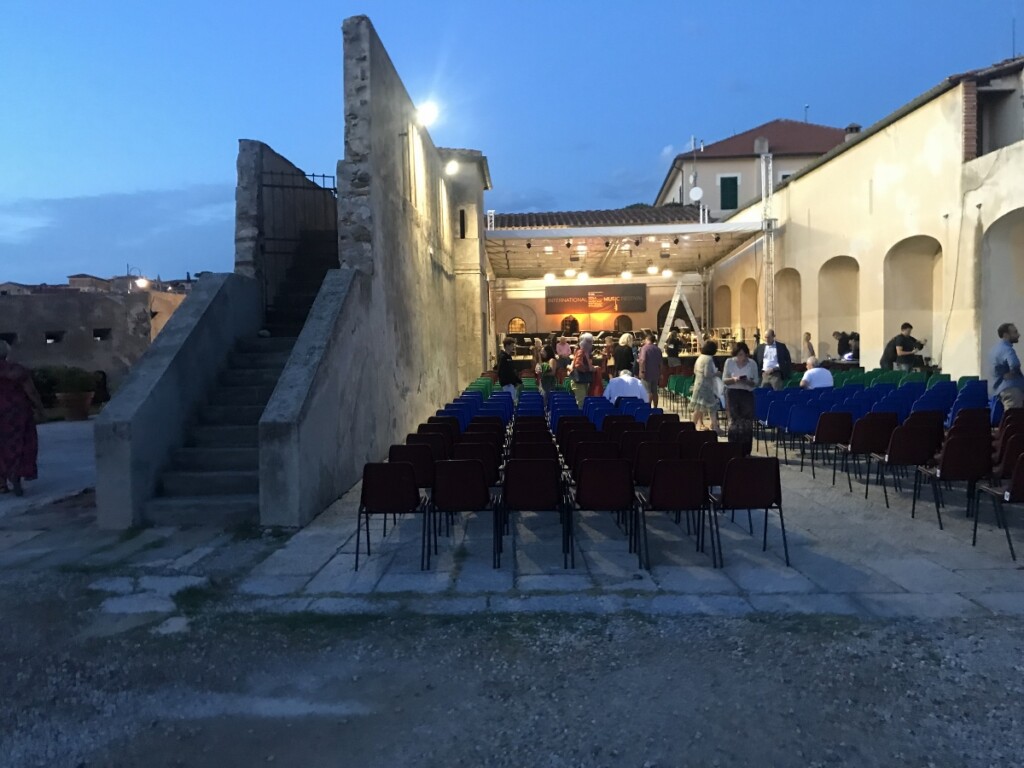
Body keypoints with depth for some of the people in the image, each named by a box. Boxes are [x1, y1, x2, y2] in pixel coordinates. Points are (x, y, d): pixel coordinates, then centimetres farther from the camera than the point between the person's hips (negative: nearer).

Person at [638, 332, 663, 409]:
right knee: (654, 392, 12)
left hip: (647, 374, -6)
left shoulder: (644, 348, -10)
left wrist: (642, 371, -17)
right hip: (656, 374, 6)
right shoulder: (658, 349, 11)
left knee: (648, 392, -6)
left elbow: (643, 360, -21)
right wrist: (660, 373, 19)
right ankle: (655, 408, 18)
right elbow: (660, 363, 14)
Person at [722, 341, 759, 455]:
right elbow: (724, 380, 2)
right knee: (734, 422, -1)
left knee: (747, 423, 0)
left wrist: (748, 382, -17)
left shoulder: (752, 363, 0)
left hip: (747, 394, 1)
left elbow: (756, 382, 4)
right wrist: (733, 379, -18)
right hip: (732, 393, 0)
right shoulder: (729, 362, 0)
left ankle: (746, 451, 10)